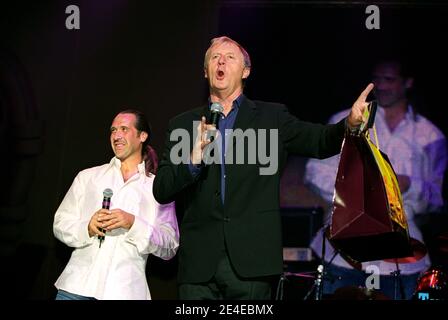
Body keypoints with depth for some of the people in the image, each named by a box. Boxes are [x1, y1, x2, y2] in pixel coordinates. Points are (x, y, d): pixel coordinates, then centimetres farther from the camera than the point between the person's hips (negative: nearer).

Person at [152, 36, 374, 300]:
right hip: (199, 263, 2)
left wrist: (349, 124, -24)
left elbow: (320, 141, -3)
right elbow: (161, 191, 7)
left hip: (251, 260, -1)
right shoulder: (183, 125, 14)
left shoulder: (271, 117, 11)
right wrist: (193, 160, -12)